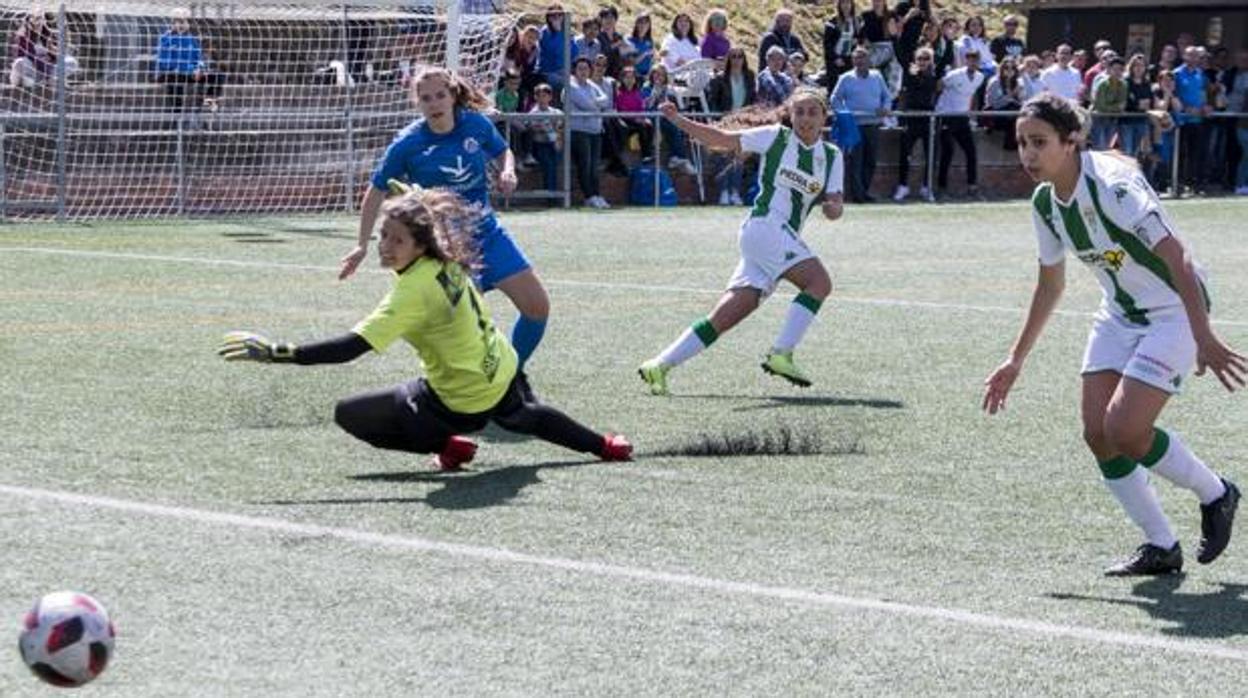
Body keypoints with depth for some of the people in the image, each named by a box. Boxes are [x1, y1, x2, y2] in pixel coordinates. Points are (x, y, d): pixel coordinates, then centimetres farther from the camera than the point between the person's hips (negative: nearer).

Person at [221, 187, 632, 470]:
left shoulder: (414, 291, -31)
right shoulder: (448, 261, -10)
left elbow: (352, 347, -38)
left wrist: (276, 354, -41)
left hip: (464, 403, -8)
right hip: (501, 373, 8)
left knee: (349, 415, -5)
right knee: (524, 416, 43)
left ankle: (447, 446, -1)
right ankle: (603, 446, 57)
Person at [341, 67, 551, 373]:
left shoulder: (477, 124, -6)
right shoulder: (407, 144, -14)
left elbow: (503, 152, 14)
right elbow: (376, 192, -4)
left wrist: (507, 172, -9)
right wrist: (362, 245, -7)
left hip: (488, 233, 5)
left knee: (537, 307, 5)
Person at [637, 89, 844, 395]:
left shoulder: (832, 156, 15)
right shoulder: (775, 137, 2)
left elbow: (834, 201, 10)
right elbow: (722, 139, 4)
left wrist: (834, 207, -15)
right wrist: (678, 120, -6)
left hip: (786, 238, 5)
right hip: (765, 225, -5)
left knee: (725, 317, 0)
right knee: (819, 282, -23)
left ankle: (659, 366, 4)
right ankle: (781, 354, -23)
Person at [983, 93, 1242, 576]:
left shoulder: (1113, 185, -27)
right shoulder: (1045, 202, -2)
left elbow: (1175, 256, -32)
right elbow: (1050, 285, 14)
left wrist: (1204, 339, -39)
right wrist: (1015, 361, 16)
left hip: (1175, 311, -8)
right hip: (1120, 314, 8)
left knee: (1124, 431, -17)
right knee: (1097, 432, -5)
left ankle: (1215, 495, 9)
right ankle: (1160, 548, 9)